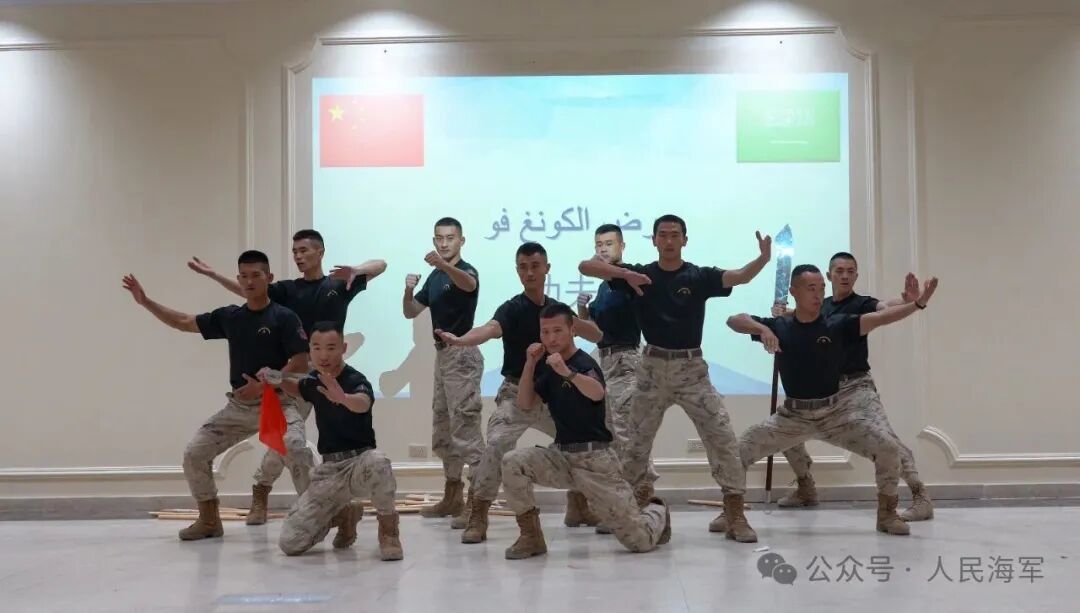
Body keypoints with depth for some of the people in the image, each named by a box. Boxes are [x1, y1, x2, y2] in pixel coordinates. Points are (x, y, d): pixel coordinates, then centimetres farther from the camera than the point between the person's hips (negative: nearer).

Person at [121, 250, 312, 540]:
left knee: (296, 450, -31)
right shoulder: (229, 317, 6)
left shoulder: (284, 317, -9)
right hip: (239, 405, 6)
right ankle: (209, 520, 17)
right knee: (194, 453, 2)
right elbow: (183, 322, 14)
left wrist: (265, 386, -20)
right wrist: (145, 301, 8)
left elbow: (300, 364, -13)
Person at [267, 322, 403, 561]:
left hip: (360, 460, -5)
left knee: (377, 462, -45)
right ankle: (344, 514, 25)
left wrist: (342, 398, -63)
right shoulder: (314, 380, 3)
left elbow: (363, 404, -42)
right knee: (290, 543, -5)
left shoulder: (356, 380, -17)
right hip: (329, 468, 6)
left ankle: (388, 525, -14)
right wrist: (276, 380, 9)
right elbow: (298, 389, 29)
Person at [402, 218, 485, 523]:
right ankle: (452, 496, 21)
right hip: (442, 353, 9)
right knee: (442, 430, 13)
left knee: (465, 428, -13)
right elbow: (411, 313, 13)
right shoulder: (435, 277, 15)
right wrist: (408, 291, -7)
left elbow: (468, 284, -36)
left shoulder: (466, 270, -10)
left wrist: (443, 264, -54)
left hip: (462, 354, -9)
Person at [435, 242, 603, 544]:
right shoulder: (512, 309, -12)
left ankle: (578, 507, 30)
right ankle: (476, 517, -19)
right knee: (497, 445, -26)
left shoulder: (557, 308, 5)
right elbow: (489, 329, -34)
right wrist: (459, 340, -56)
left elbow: (597, 336, 8)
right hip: (517, 394, -5)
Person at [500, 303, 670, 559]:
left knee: (640, 541, -4)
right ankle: (531, 536, -7)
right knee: (512, 462, -22)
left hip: (594, 459, -6)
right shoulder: (546, 367, 8)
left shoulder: (584, 363, -15)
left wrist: (567, 372, -53)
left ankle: (657, 512, 33)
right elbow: (525, 405, 2)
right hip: (560, 455, 6)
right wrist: (530, 364, -8)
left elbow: (597, 393, -36)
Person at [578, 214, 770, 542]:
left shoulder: (699, 276, -3)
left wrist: (763, 259, -40)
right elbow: (586, 266, -8)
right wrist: (625, 274, -25)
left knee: (722, 437, -11)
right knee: (637, 440, 11)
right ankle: (636, 506, 33)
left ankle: (735, 514, -6)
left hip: (691, 367, -1)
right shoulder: (639, 275, -2)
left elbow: (740, 276, -18)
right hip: (653, 367, 1)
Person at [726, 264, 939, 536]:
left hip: (837, 410, -1)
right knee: (737, 452, -5)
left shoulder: (838, 325, -9)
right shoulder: (778, 327, -6)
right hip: (793, 415, 1)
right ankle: (730, 511, 18)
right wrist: (762, 329, -30)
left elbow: (879, 318, -19)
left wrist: (918, 303, -32)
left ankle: (886, 513, 6)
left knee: (888, 448, -15)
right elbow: (733, 320, -11)